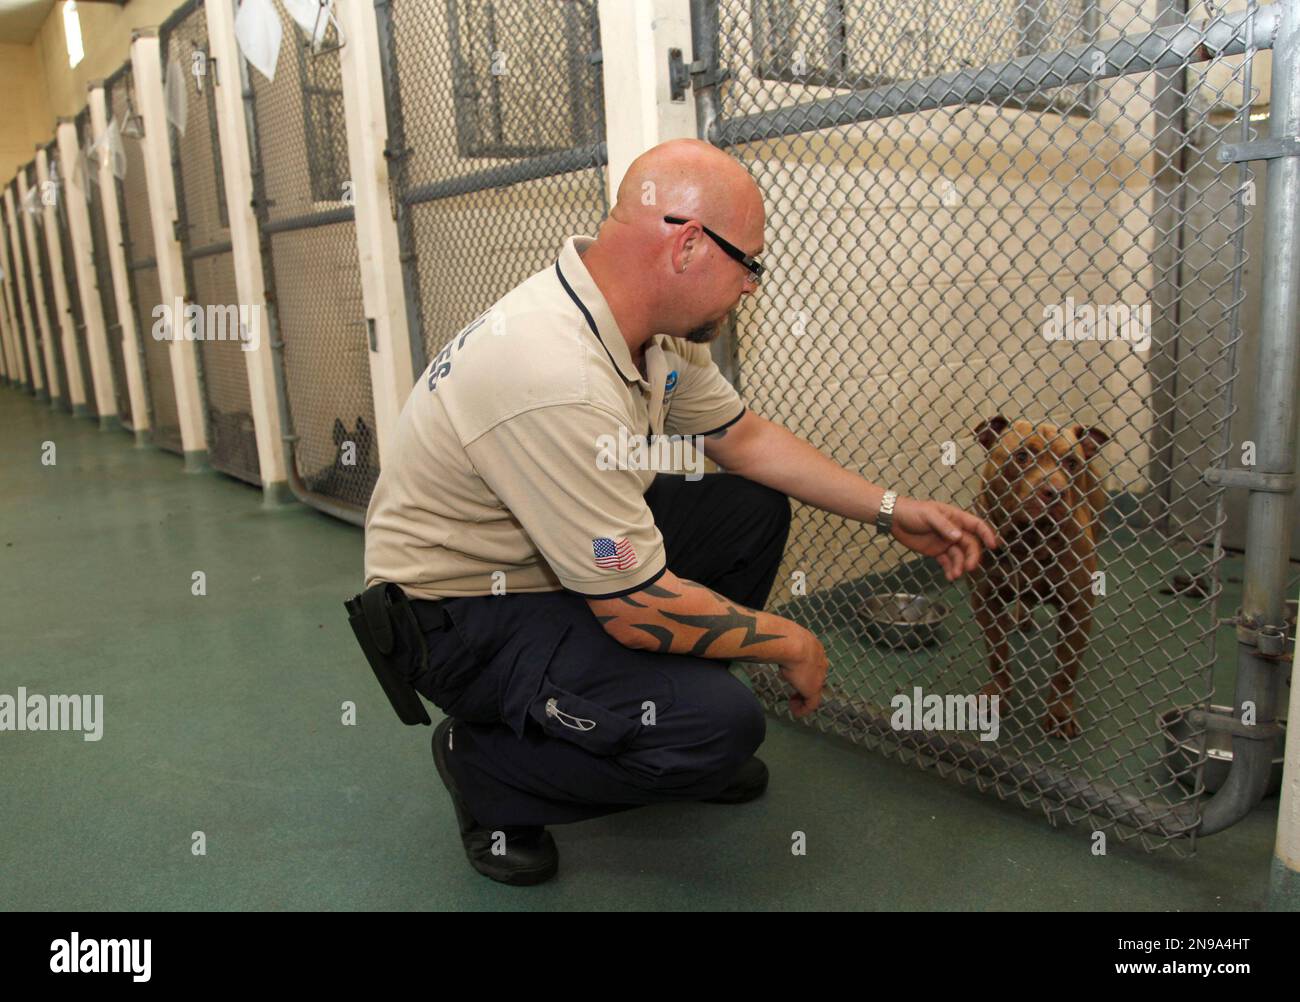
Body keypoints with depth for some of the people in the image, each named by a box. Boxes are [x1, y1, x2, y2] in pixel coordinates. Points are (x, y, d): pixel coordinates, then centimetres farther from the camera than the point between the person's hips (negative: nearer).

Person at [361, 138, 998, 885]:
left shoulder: (656, 324, -6)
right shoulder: (557, 380, -34)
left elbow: (741, 436, 9)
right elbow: (638, 608, -28)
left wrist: (890, 511, 4)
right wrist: (791, 645, -12)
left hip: (572, 553, 9)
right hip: (460, 614, -9)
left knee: (753, 508, 2)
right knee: (723, 724, -21)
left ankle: (672, 722, 16)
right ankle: (487, 767, 2)